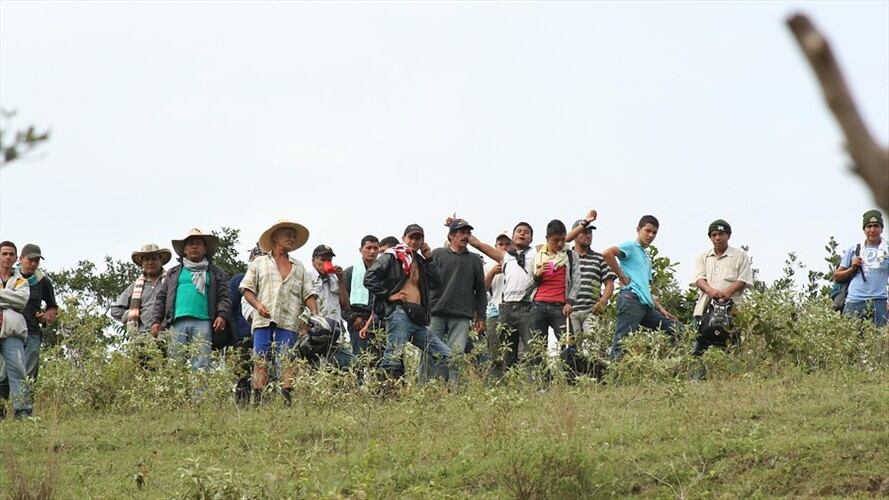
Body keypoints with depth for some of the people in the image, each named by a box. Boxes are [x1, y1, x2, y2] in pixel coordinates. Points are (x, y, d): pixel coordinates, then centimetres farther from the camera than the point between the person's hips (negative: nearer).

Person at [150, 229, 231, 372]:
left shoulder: (215, 273, 20)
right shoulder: (174, 272, 24)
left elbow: (224, 296, 10)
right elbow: (161, 298, 19)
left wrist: (222, 315, -7)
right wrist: (156, 321, 7)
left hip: (202, 322, -2)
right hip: (178, 322, 2)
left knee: (201, 364, -13)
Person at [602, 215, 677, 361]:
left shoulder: (647, 257, 28)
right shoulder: (631, 246, 2)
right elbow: (607, 253, -17)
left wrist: (661, 309, 23)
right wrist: (622, 277, -12)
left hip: (646, 304, 9)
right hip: (632, 299, -9)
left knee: (673, 328, 8)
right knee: (622, 339, -15)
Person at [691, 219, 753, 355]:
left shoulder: (740, 256, 9)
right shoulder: (703, 257, 20)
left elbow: (743, 280, 0)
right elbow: (699, 279, 7)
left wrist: (728, 292, -18)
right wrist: (710, 290, -16)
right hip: (705, 308, 3)